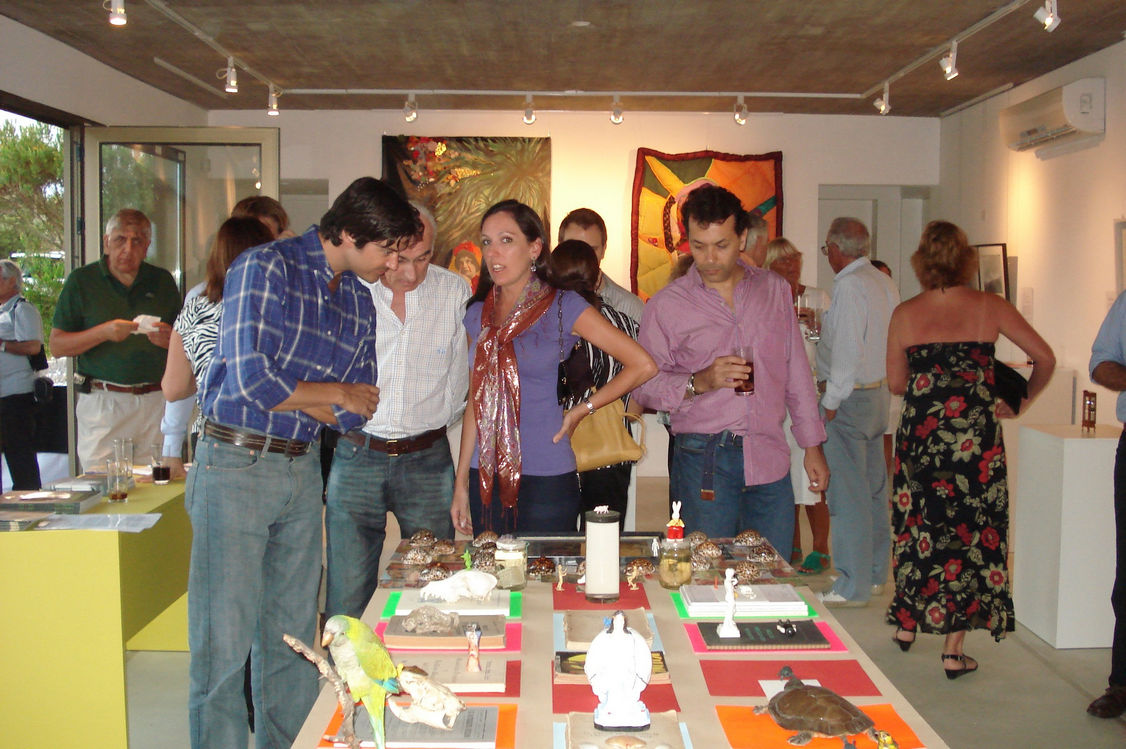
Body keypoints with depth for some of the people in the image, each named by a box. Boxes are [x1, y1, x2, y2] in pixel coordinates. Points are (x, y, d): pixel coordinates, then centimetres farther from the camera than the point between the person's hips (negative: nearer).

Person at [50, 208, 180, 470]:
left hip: (156, 402, 2)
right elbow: (57, 345, 2)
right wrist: (104, 332, -13)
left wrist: (168, 338, -7)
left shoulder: (163, 281, 12)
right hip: (102, 403, -2)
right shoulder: (82, 281, 5)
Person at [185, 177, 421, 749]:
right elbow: (250, 381, -21)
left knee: (293, 632, 12)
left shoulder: (359, 301, 9)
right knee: (224, 640, -2)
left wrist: (283, 393, -8)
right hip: (236, 465, -6)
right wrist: (336, 393, -7)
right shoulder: (265, 268, -11)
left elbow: (356, 413, 8)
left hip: (301, 468, 6)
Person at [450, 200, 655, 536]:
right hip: (486, 479, 4)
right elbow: (476, 400, 13)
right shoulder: (478, 315, 9)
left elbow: (642, 365, -6)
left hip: (546, 481, -4)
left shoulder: (561, 307, -4)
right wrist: (461, 483, 10)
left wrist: (581, 411, -4)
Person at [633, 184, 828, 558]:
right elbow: (644, 386, 0)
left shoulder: (775, 290, 11)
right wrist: (700, 382, -17)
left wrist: (813, 446, 14)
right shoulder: (666, 305, 1)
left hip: (770, 457, 3)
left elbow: (796, 372, 16)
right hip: (703, 460, -3)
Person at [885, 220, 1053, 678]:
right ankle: (954, 650, 9)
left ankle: (908, 623, 30)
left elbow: (896, 383, 3)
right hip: (976, 435, -1)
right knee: (971, 532, 7)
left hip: (920, 434, 1)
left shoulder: (904, 315, -1)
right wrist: (1021, 400, 16)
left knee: (919, 526, 19)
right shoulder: (990, 308, -2)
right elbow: (1045, 358, 1)